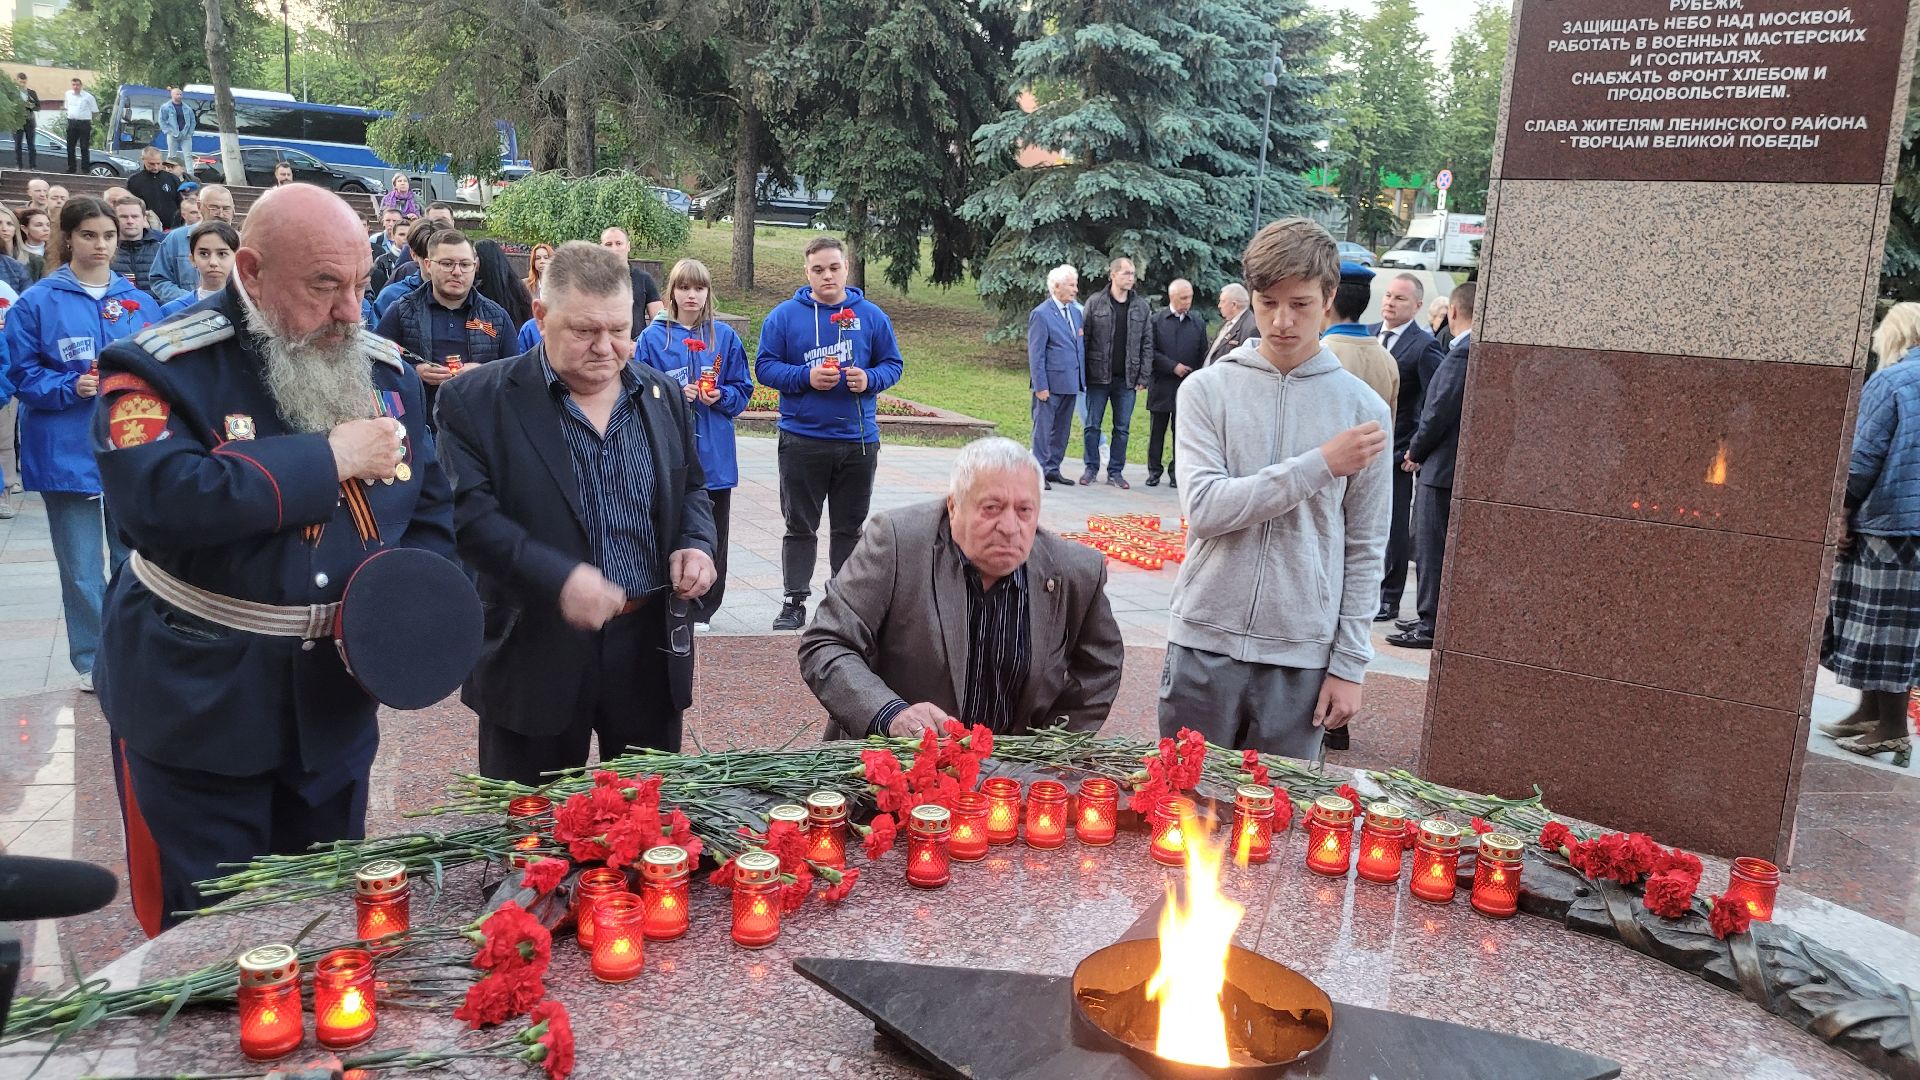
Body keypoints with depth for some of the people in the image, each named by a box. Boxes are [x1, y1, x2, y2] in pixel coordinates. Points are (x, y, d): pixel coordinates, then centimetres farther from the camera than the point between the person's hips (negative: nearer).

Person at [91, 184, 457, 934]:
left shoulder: (383, 370, 3)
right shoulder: (164, 367, -14)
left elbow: (430, 509, 9)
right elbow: (153, 497, -32)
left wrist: (410, 605, -10)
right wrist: (326, 459, -27)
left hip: (333, 699, 5)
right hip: (197, 702, -4)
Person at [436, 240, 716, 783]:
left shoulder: (664, 395, 8)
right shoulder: (476, 401, -7)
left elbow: (690, 486, 18)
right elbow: (469, 514, -14)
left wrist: (696, 543, -3)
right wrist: (558, 579, -27)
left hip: (651, 645, 4)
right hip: (536, 652, -3)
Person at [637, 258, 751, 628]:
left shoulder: (724, 336, 6)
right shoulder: (654, 336, 2)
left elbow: (743, 390, 8)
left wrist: (721, 396, -11)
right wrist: (673, 395, -14)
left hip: (714, 454, 1)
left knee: (712, 535, 7)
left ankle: (701, 610, 19)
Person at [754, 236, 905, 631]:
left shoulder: (871, 316, 3)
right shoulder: (784, 315, -1)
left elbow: (893, 364, 7)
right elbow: (765, 366, -2)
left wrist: (870, 379, -14)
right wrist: (807, 376, -17)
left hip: (858, 440, 2)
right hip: (801, 439, -2)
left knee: (850, 526, 12)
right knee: (800, 526, 6)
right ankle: (795, 602, 14)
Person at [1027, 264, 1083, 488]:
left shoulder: (1075, 311, 12)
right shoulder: (1041, 314, -10)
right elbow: (1035, 354, -12)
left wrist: (1082, 378, 9)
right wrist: (1040, 386, -15)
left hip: (1070, 382, 7)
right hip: (1051, 382, -7)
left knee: (1062, 429, 13)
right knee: (1043, 428, 0)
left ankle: (1053, 469, 23)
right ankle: (1038, 472, 6)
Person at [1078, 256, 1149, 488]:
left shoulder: (1141, 308, 6)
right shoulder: (1095, 303, 0)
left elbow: (1147, 344, 5)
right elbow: (1084, 338, -1)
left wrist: (1143, 377, -1)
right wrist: (1082, 372, -6)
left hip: (1127, 379, 2)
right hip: (1099, 375, -2)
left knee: (1122, 428, 6)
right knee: (1092, 425, 5)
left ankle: (1116, 471, 16)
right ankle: (1091, 468, 16)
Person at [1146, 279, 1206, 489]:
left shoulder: (1198, 323, 7)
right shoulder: (1157, 321, 1)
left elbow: (1203, 356, 6)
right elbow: (1151, 352, -4)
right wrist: (1173, 367, -13)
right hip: (1161, 387, -1)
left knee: (1181, 433, 4)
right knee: (1156, 432, 6)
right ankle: (1154, 470, 15)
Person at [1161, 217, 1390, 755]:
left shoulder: (1362, 407, 2)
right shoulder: (1208, 389, -1)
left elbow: (1365, 550, 4)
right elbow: (1206, 508, -13)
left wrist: (1349, 663, 1)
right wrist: (1320, 465, -16)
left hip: (1302, 655, 1)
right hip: (1204, 644, 0)